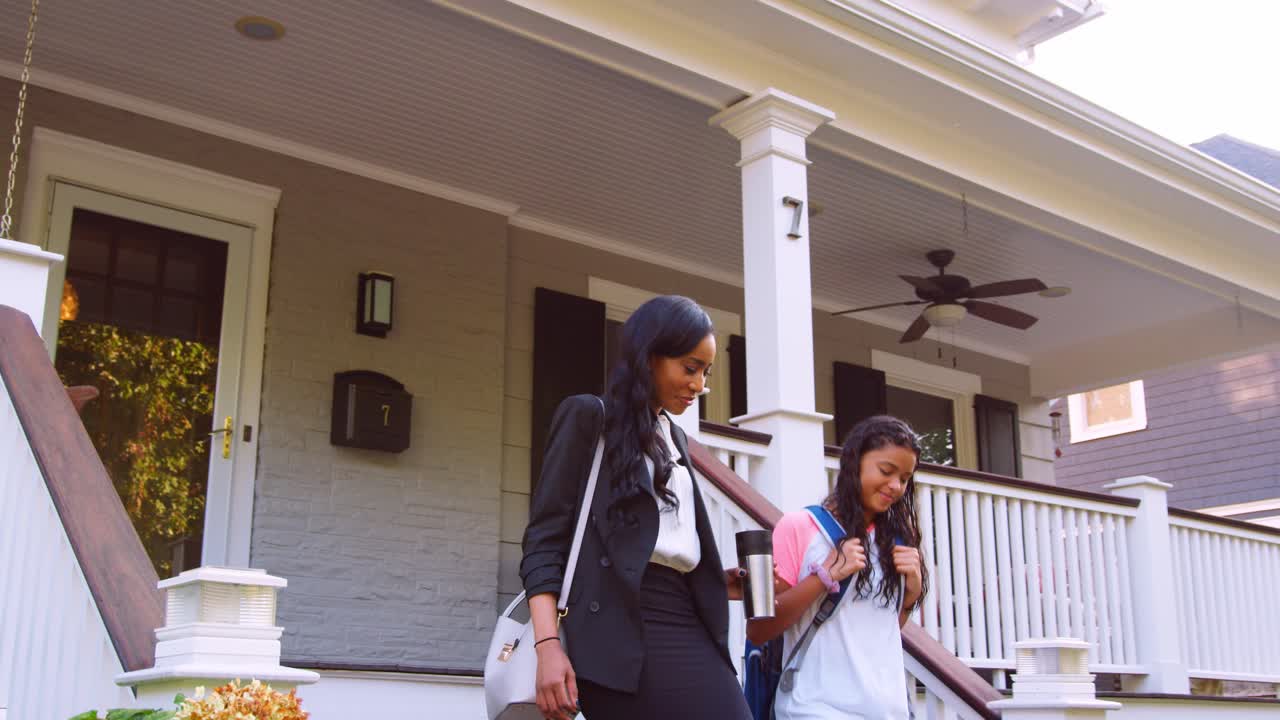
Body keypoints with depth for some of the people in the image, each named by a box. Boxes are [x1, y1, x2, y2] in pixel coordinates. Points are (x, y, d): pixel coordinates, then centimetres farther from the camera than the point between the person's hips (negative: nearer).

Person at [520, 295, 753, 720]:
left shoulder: (673, 437, 24)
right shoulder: (588, 417, 3)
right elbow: (544, 537, -4)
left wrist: (718, 582, 6)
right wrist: (547, 644, -15)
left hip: (687, 624, 6)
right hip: (620, 627, -6)